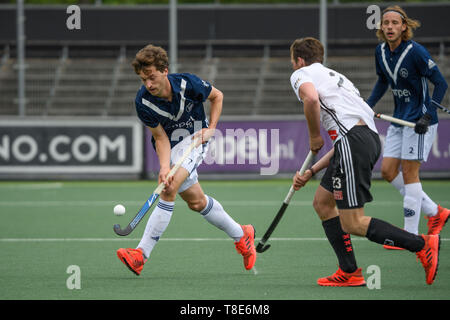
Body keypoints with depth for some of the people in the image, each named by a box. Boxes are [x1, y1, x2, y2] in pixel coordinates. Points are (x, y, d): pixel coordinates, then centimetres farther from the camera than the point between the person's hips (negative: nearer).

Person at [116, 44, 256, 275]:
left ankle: (142, 254, -29)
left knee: (169, 189, -25)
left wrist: (210, 129, -11)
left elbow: (217, 96, -2)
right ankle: (241, 235, 34)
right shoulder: (143, 102, -20)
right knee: (196, 201, 10)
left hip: (193, 139, -4)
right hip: (169, 146, 4)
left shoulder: (187, 84, -24)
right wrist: (164, 167, -29)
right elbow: (160, 137, -13)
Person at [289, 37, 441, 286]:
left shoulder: (301, 74, 9)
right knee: (322, 202, 19)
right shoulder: (333, 76, 33)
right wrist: (310, 172, 30)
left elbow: (311, 98, -19)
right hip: (370, 137, 9)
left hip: (354, 140, -9)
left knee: (353, 223, -9)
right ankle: (349, 272, 15)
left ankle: (423, 244, -14)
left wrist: (314, 137, -3)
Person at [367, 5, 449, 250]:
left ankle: (411, 236, -1)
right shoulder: (381, 51, 2)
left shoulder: (415, 52, -19)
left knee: (409, 174, -7)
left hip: (419, 121, -8)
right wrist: (368, 106, 10)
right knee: (388, 171, 5)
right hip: (399, 119, 8)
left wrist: (427, 116, -23)